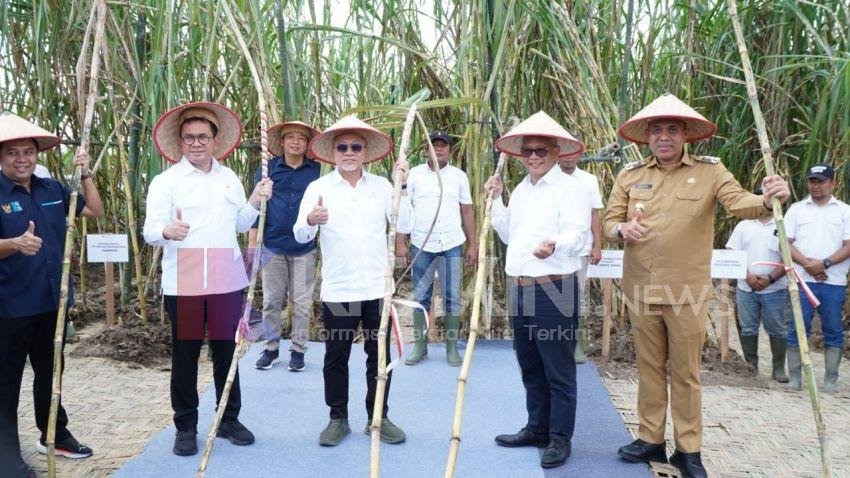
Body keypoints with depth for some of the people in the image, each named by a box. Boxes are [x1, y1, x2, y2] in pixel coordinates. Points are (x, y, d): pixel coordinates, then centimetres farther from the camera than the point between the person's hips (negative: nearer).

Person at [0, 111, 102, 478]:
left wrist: (85, 174, 2)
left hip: (52, 300, 6)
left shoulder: (52, 189, 6)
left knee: (50, 372, 19)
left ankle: (54, 434, 34)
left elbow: (95, 210, 14)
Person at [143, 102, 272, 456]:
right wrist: (167, 231, -33)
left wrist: (255, 202, 0)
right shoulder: (166, 181, -2)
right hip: (183, 282, -3)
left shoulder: (230, 178, 12)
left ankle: (228, 419, 25)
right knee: (185, 354, 5)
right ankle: (185, 426, 18)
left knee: (227, 350, 11)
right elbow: (150, 230, -11)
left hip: (227, 279, 4)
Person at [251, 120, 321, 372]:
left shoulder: (317, 171, 1)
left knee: (302, 302, 6)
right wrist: (252, 242, 2)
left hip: (304, 249, 0)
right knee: (271, 301, 9)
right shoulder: (269, 169, 2)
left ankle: (298, 349, 19)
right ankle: (271, 347, 22)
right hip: (273, 246, 1)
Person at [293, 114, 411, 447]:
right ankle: (338, 419, 24)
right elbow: (300, 236, -9)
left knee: (380, 355, 10)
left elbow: (403, 224, -4)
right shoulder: (318, 188, -1)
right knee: (336, 357, 8)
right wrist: (310, 221, -30)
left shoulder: (382, 185, 4)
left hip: (377, 288, 2)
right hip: (337, 290, -1)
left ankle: (378, 418, 25)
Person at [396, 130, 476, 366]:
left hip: (452, 246, 0)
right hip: (421, 246, 0)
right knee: (420, 297, 8)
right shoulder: (414, 174, 2)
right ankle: (419, 345, 18)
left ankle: (452, 347, 16)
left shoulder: (459, 176, 5)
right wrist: (400, 243, -4)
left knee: (452, 298, 5)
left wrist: (472, 245, 3)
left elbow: (467, 211, 7)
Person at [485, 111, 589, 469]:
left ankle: (560, 438, 13)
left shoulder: (569, 187, -7)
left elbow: (577, 233, -19)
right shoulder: (521, 190, 18)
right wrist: (496, 200, 13)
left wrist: (554, 245, -39)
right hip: (519, 288, 8)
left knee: (558, 370, 1)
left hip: (554, 289, -8)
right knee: (530, 367, 17)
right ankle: (537, 428, 31)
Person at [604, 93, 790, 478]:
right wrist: (622, 229, -17)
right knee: (649, 367, 14)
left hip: (687, 291, -2)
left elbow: (739, 202, -14)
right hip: (641, 289, 3)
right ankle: (650, 440, 27)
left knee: (686, 372, 7)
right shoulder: (630, 174, 4)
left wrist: (767, 200, -37)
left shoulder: (709, 170, -1)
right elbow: (609, 219, 7)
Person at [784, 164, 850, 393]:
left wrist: (825, 263, -15)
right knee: (797, 329, 1)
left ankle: (831, 379, 14)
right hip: (802, 280, 0)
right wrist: (807, 263, -12)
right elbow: (786, 243, 2)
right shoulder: (796, 209, 9)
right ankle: (794, 377, 9)